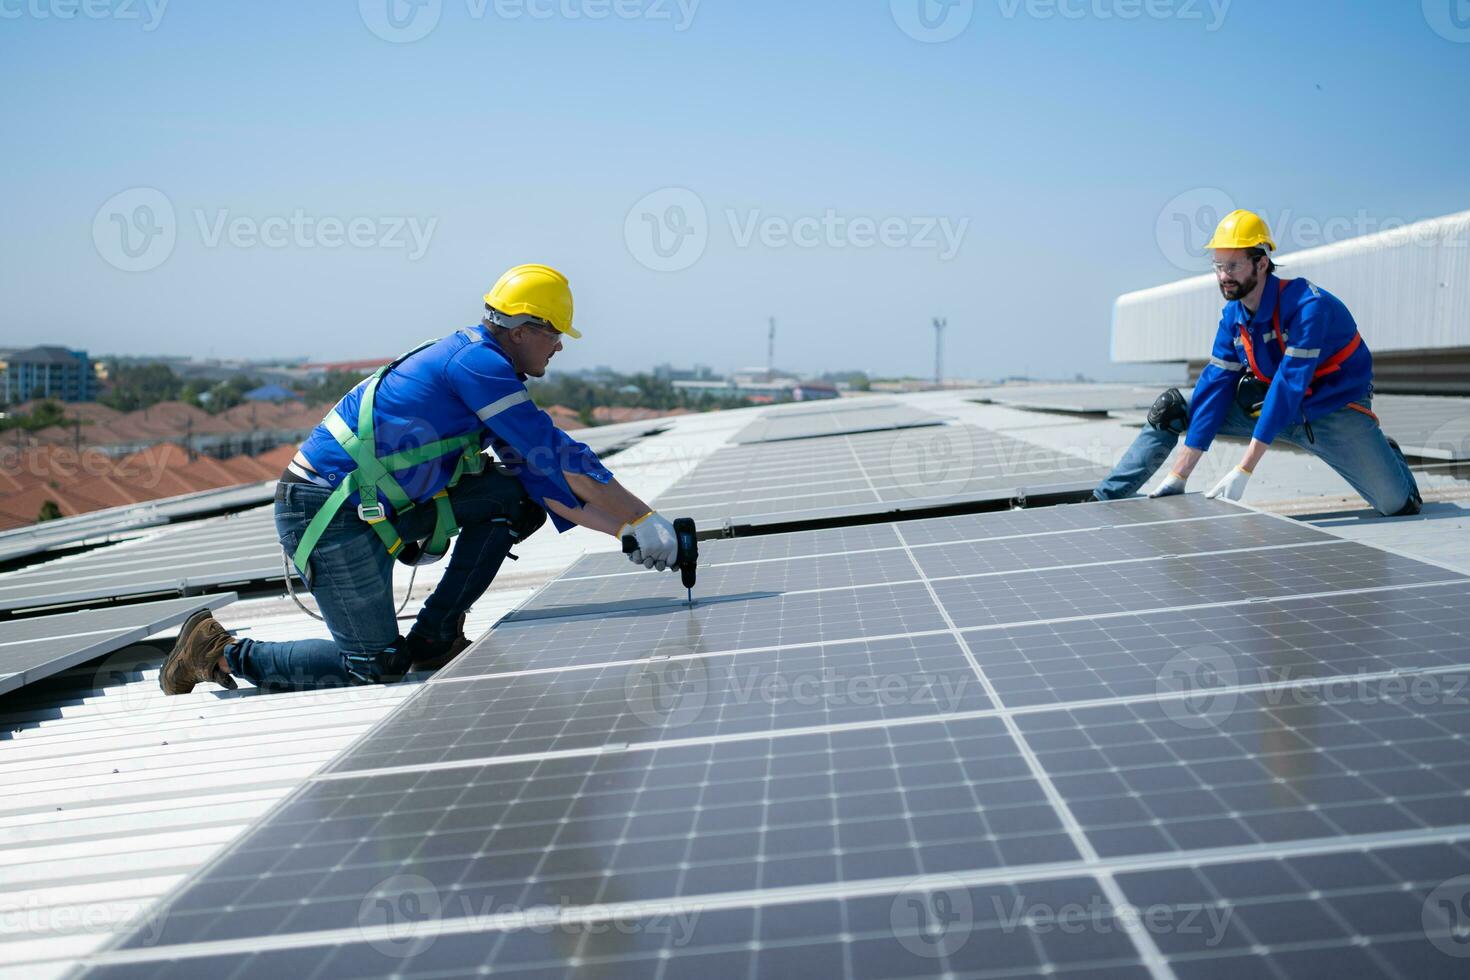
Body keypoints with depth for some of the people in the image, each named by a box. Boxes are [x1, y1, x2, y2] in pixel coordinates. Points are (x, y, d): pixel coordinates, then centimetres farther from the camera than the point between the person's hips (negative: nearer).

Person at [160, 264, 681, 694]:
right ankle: (224, 653, 9)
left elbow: (545, 478, 13)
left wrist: (624, 529, 7)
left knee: (513, 494, 4)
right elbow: (559, 456, -18)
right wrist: (643, 520, -13)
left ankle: (436, 636, 7)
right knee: (376, 666, -3)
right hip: (328, 514, -10)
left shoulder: (483, 370, 15)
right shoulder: (476, 361, -16)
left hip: (380, 505, 10)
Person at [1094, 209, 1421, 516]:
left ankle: (1384, 453, 21)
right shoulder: (1234, 315, -7)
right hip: (1269, 403, 5)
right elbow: (1215, 386, -12)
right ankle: (1104, 500, -7)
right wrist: (1179, 475, -20)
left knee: (1397, 504, -14)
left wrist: (1243, 471, -38)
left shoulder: (1309, 305, -28)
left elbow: (1288, 388, -33)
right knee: (1171, 408, -8)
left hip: (1334, 410, -5)